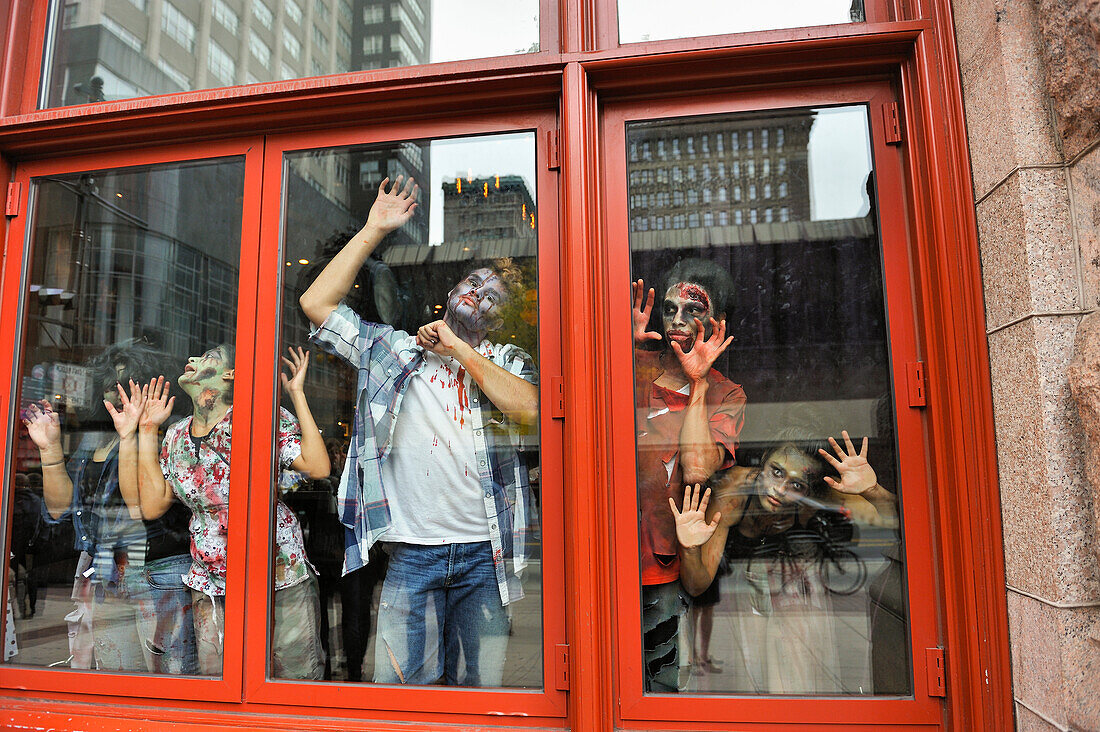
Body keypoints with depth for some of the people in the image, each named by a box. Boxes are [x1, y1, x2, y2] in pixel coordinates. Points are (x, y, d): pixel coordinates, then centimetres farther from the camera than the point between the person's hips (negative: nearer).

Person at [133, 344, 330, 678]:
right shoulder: (176, 436, 9)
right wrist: (147, 431, 7)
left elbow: (318, 468, -19)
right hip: (210, 589, 4)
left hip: (281, 580, -4)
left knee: (298, 680, 3)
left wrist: (297, 393, -16)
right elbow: (152, 506, 5)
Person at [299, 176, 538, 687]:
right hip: (412, 552, 0)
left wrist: (460, 349, -7)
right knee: (398, 684, 4)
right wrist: (373, 231, 1)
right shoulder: (392, 349, 10)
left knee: (484, 687, 9)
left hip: (484, 551, 1)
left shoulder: (506, 360, 10)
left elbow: (529, 408, -11)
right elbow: (317, 303, 2)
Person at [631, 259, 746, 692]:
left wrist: (697, 382, -10)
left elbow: (697, 469, -13)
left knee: (661, 681, 7)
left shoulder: (726, 394, 4)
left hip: (667, 566, -1)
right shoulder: (634, 364, 8)